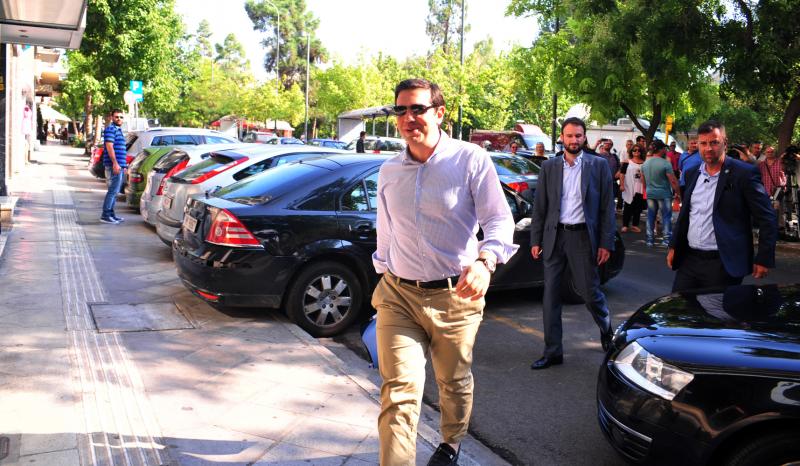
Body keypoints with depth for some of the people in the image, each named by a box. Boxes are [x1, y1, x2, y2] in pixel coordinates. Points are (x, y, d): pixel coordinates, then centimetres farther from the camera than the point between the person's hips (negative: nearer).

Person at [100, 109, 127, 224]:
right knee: (113, 191, -11)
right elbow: (109, 146, -18)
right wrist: (115, 163, -24)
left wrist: (123, 165, 26)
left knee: (115, 191, 13)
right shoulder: (111, 129, -8)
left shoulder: (118, 130, 22)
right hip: (114, 166, -10)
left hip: (119, 166, 10)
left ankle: (111, 214, 18)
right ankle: (105, 215, -10)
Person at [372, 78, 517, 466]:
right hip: (398, 295, 2)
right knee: (398, 390, -8)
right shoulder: (389, 171, 7)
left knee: (454, 382, 17)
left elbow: (499, 220, -13)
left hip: (454, 296, -2)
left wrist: (484, 262, -31)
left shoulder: (471, 160, -8)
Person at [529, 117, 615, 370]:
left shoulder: (599, 165, 1)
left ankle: (606, 330, 36)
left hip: (583, 236, -2)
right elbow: (539, 207, 8)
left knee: (590, 292, 4)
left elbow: (607, 207, 0)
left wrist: (606, 243, -5)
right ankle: (553, 352, 14)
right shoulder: (549, 167, 7)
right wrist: (535, 240, 3)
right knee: (550, 295, 4)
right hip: (554, 237, 3)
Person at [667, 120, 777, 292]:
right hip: (689, 260, 6)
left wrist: (763, 259, -10)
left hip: (723, 265, -5)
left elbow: (766, 218, -8)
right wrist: (674, 247, 16)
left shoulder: (744, 173, -8)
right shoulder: (692, 174, 11)